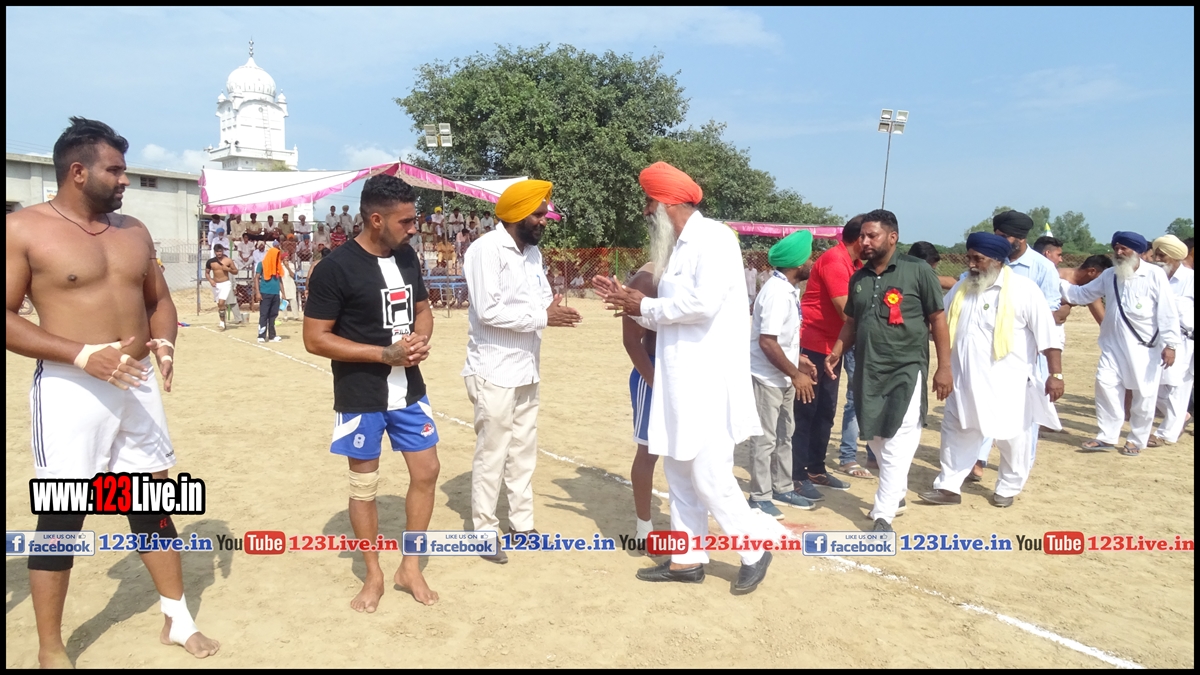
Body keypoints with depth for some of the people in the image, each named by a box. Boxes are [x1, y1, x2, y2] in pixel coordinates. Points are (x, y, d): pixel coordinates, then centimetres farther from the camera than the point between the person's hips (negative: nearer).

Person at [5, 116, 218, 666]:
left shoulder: (133, 230, 10)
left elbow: (159, 298, 17)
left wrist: (164, 342, -4)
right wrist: (84, 355, -21)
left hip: (137, 385, 6)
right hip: (71, 390, -5)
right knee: (61, 518, 3)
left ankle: (177, 620, 27)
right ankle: (50, 650, 20)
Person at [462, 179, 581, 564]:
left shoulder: (533, 252, 12)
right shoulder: (487, 249, -16)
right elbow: (488, 310, -23)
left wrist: (554, 308, -7)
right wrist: (542, 317, -20)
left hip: (526, 370, 8)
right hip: (494, 372, -8)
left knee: (524, 452, 15)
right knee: (491, 455, 1)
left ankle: (521, 523, 28)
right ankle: (484, 531, 15)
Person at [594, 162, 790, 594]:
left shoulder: (713, 237, -11)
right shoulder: (680, 247, 16)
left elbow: (704, 303, -24)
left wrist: (646, 307, -12)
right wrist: (629, 302, 7)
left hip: (708, 381, -9)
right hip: (680, 379, 9)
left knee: (709, 476, -3)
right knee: (680, 472, 14)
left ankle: (755, 550, 17)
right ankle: (687, 559, 25)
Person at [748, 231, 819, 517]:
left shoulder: (788, 288, 7)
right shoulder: (777, 292, -23)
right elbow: (767, 342, -26)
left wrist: (798, 359, 12)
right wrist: (795, 374, -21)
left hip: (782, 378, 10)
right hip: (766, 378, -10)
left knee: (784, 435, 18)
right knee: (765, 439, 1)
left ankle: (782, 489, 30)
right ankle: (760, 497, 13)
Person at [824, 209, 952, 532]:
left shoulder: (918, 270, -6)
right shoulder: (858, 278, 9)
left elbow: (938, 320, -5)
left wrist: (944, 367, -9)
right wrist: (836, 352, 3)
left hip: (906, 371, -6)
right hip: (867, 372, 6)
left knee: (896, 445, -7)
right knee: (875, 439, 15)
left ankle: (883, 515, -2)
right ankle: (897, 492, 36)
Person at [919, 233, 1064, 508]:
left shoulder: (1023, 289, -11)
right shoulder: (961, 288, 7)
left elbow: (1047, 334, -12)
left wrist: (1055, 374, -16)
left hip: (1007, 383, -5)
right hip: (966, 381, 5)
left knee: (1012, 438, 10)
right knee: (955, 432, 8)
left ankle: (1008, 488, 28)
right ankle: (949, 486, 17)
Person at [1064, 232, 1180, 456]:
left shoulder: (1155, 275, -10)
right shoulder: (1108, 275, 5)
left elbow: (1168, 312, -11)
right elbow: (1083, 294, 12)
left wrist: (1170, 344, -14)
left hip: (1145, 346, -4)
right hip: (1114, 344, 4)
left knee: (1143, 394, 5)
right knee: (1106, 384, 0)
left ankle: (1136, 441, 20)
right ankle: (1107, 437, 10)